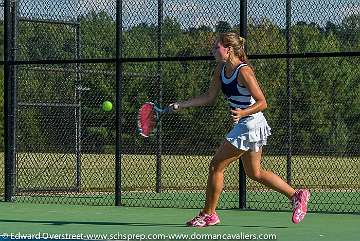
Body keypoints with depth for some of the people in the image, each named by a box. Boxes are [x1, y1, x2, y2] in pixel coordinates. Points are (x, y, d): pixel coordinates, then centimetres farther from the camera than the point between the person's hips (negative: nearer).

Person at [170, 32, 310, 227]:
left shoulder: (243, 71, -20)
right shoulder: (221, 70, 5)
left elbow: (262, 103, -19)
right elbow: (209, 97, 11)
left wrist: (243, 113, -35)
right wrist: (182, 105, 4)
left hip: (250, 125, -10)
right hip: (244, 126, 10)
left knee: (216, 166, -4)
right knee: (254, 173, 17)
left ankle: (208, 214, 7)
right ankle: (296, 195, 21)